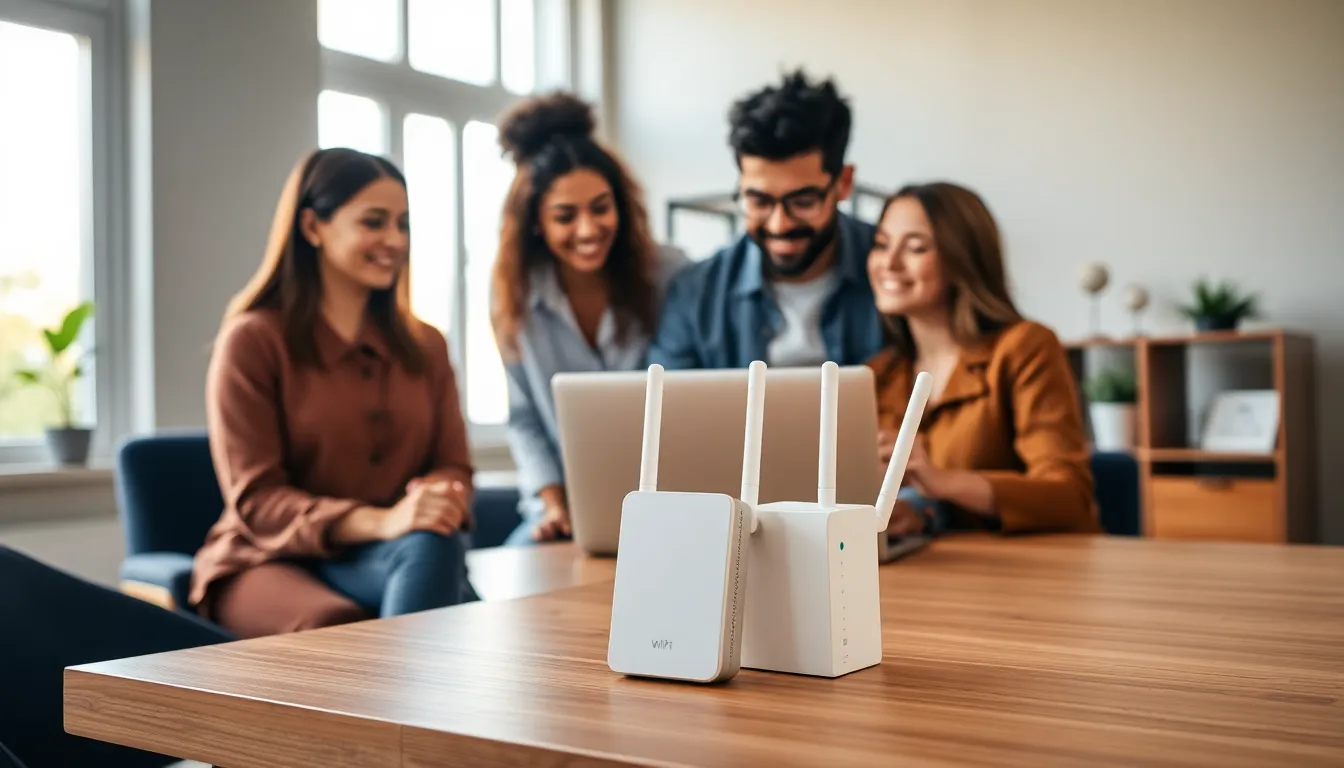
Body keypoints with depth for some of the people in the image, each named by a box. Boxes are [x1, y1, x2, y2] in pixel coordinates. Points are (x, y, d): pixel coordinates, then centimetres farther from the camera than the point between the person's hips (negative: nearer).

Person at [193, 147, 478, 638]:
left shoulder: (425, 346, 15)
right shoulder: (252, 340, -1)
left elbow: (454, 468, 10)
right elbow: (255, 499, -9)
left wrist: (440, 501, -17)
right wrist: (382, 522, -25)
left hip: (385, 559, 4)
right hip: (273, 562, -3)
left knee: (434, 547, -33)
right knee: (338, 626, -38)